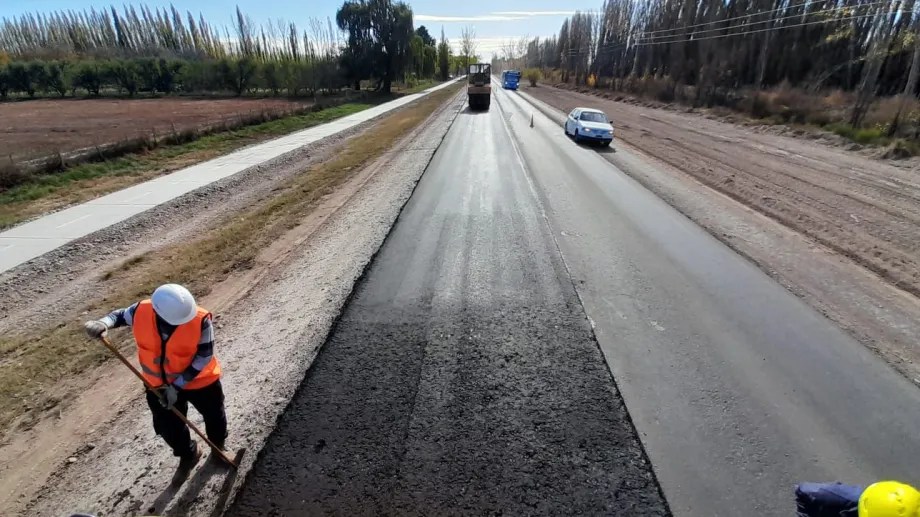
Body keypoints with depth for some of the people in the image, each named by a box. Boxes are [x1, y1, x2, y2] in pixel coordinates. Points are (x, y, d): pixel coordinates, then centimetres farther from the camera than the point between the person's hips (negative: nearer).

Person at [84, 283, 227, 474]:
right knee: (168, 427, 20)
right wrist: (103, 323, -24)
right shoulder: (142, 311, -25)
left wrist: (177, 386, -24)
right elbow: (121, 315, -1)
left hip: (199, 381, -3)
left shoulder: (200, 321, -34)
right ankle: (188, 454, 52)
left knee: (214, 416, 21)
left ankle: (218, 447, 55)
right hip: (159, 385, 3)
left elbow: (204, 357, -24)